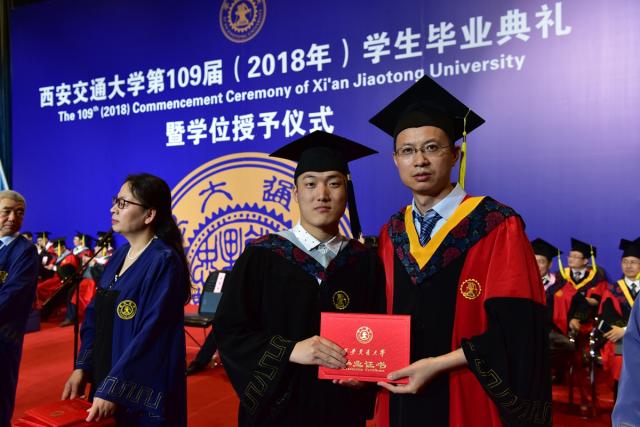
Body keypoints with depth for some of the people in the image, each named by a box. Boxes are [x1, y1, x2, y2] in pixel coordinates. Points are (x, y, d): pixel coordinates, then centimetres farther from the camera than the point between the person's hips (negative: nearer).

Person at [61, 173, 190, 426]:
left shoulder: (164, 261, -18)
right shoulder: (119, 256, 6)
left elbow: (152, 332, -22)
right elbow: (95, 315, 9)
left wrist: (113, 389, -20)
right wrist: (82, 367, 0)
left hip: (142, 390, -7)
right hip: (105, 378, 7)